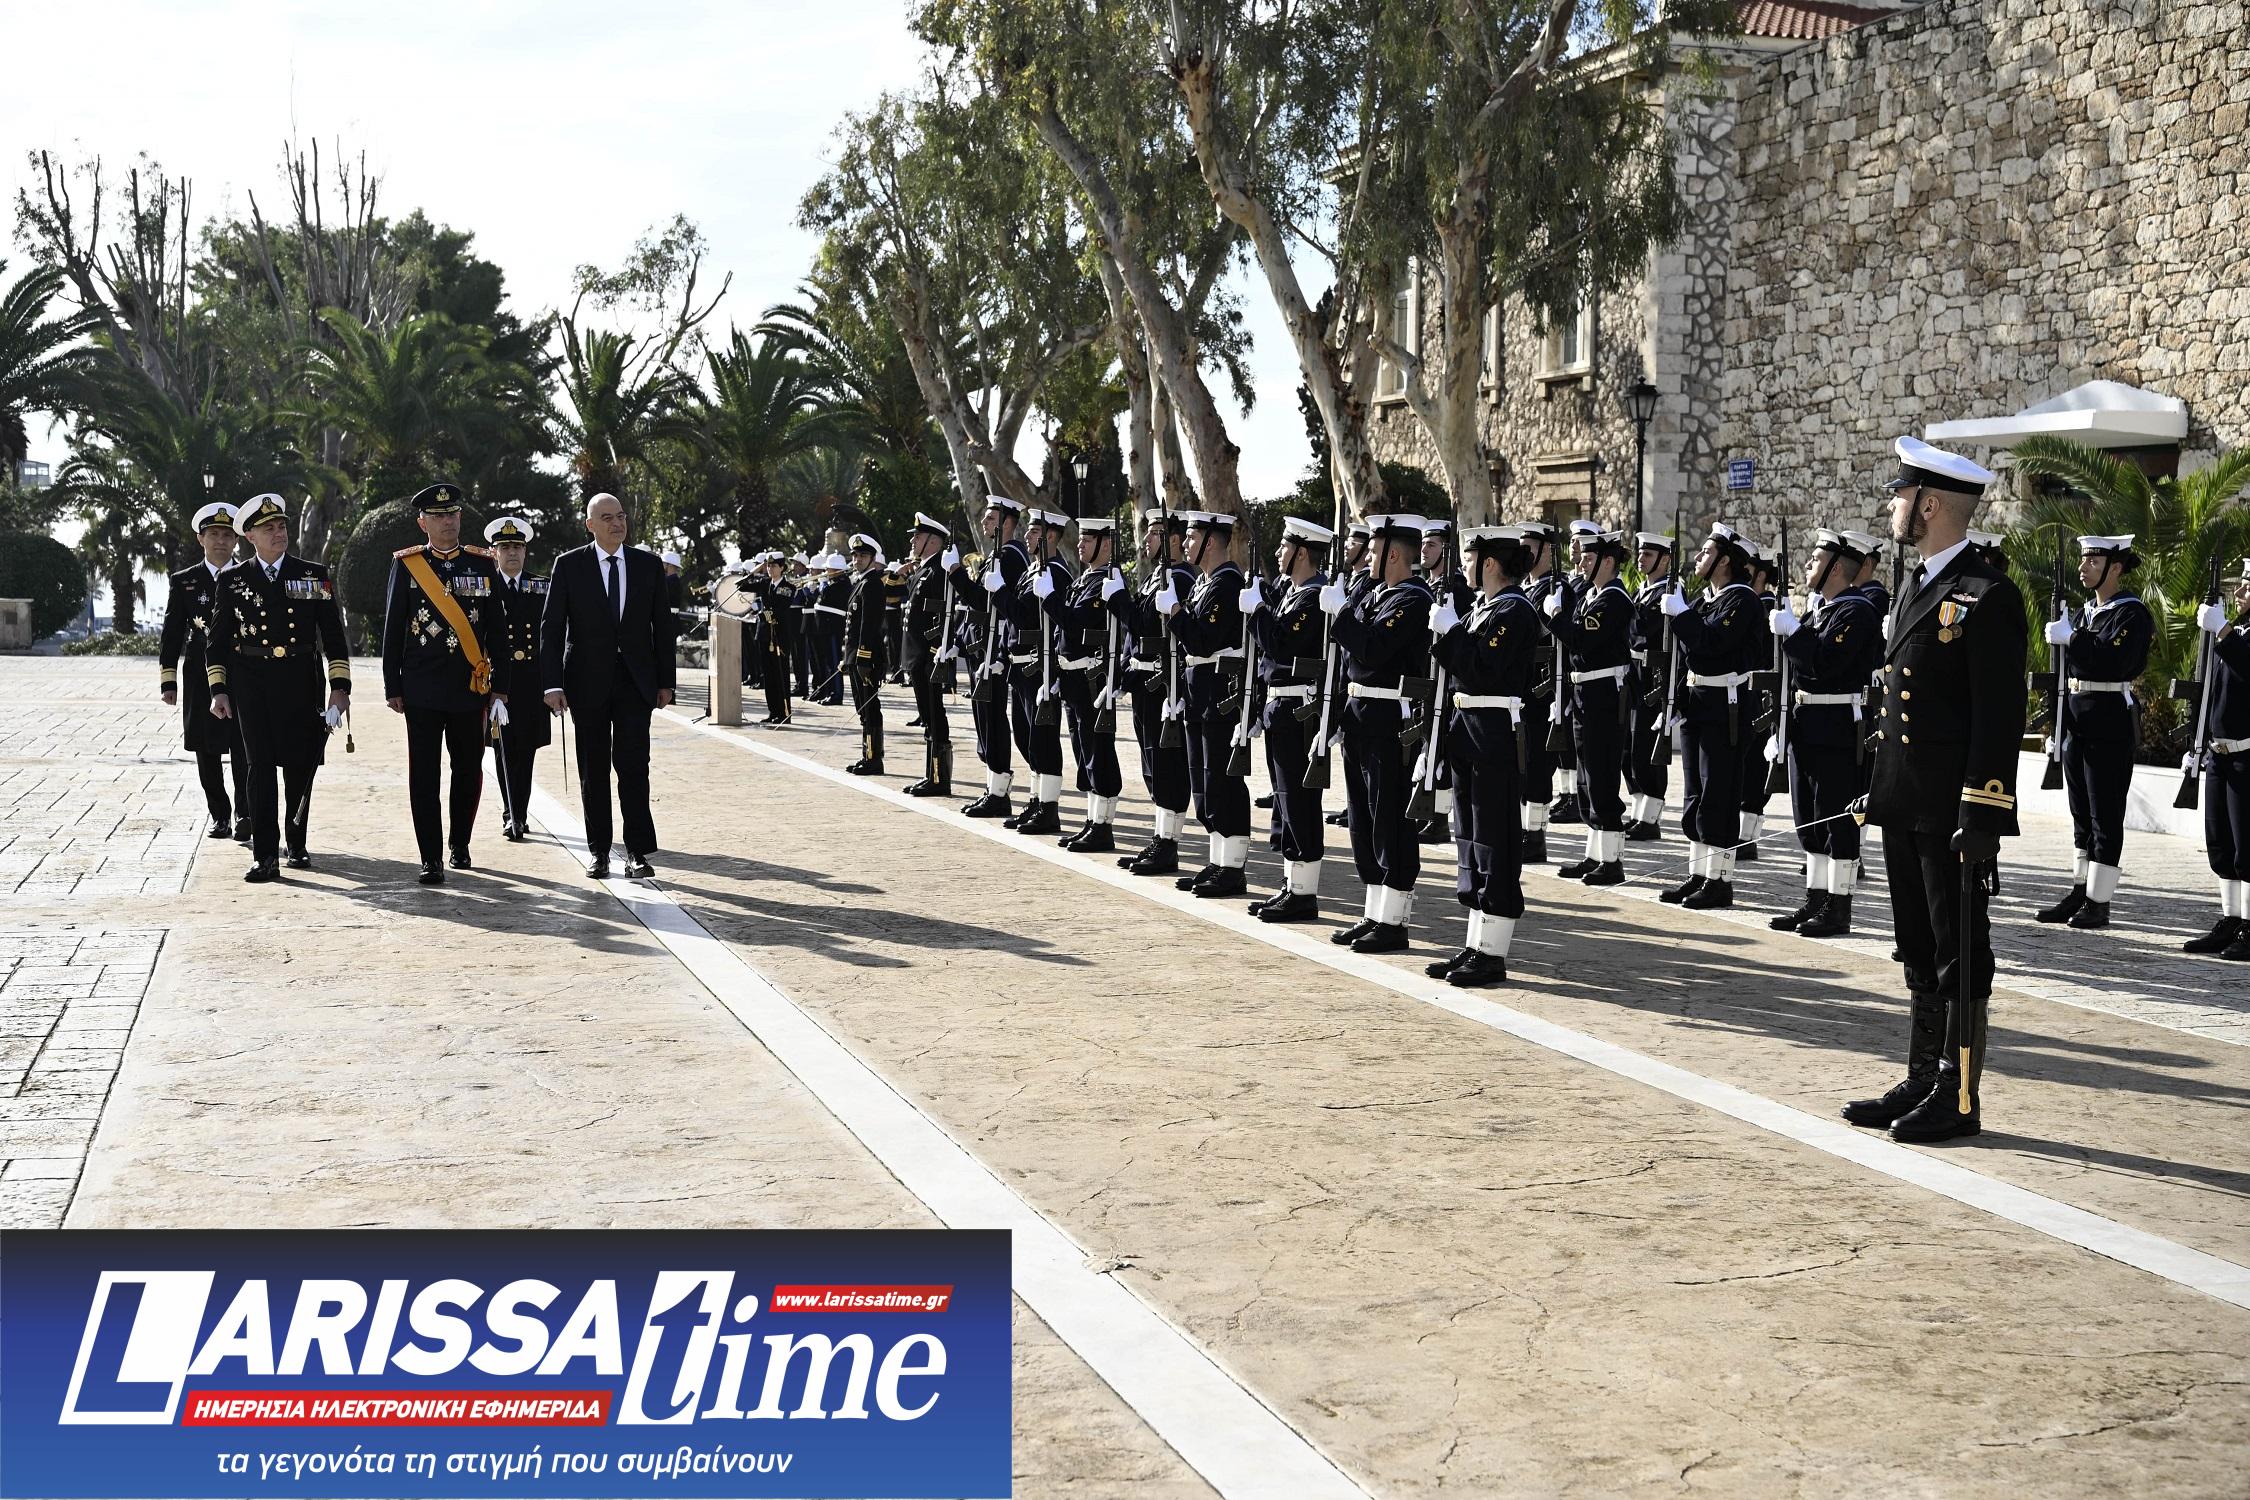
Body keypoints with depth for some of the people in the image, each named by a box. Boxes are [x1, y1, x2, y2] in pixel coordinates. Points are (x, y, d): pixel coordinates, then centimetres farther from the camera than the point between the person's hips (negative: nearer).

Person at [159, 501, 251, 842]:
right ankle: (220, 816, 16)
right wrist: (168, 682, 1)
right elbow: (171, 635, 7)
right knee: (206, 753, 5)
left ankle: (243, 816, -2)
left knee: (243, 751, -8)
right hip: (200, 680, 1)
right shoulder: (184, 581, 8)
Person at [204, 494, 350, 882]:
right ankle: (265, 857, -4)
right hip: (252, 685, -1)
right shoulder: (232, 581, 5)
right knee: (260, 766, -5)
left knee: (301, 766, 7)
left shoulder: (314, 576, 5)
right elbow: (217, 641, 8)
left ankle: (298, 845, 25)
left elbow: (333, 635, 4)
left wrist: (340, 686, -3)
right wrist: (218, 690, -1)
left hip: (300, 682, 1)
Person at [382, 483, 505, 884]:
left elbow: (496, 630, 8)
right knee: (424, 774, -2)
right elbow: (392, 631, 4)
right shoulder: (406, 566, 2)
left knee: (469, 769, 10)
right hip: (422, 689, -2)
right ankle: (431, 859, 1)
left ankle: (459, 843, 29)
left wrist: (499, 686, 5)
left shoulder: (483, 565, 6)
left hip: (470, 687, 2)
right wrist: (393, 688, 1)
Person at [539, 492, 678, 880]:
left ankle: (637, 851, -3)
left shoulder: (648, 565, 6)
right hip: (588, 681, 0)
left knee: (634, 764, -7)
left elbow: (662, 626, 9)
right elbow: (551, 627, -2)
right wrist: (552, 684, -10)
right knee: (594, 769, 6)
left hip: (635, 680, 1)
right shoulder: (569, 565, 0)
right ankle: (598, 851, 14)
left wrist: (666, 681, 5)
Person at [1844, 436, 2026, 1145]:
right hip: (1904, 806, 9)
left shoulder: (1987, 596, -14)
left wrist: (1980, 818, -20)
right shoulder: (1916, 588, 15)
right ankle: (1923, 1082, 24)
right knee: (1920, 953, 15)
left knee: (1960, 955, 1)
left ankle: (1958, 1099, 9)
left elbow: (2000, 716, -17)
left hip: (1954, 812, -9)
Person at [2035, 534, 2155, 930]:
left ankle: (2099, 902, 1)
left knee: (2105, 815, -3)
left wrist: (2071, 638, -20)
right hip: (2076, 720, 8)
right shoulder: (2085, 611, 16)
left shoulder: (2132, 613, -9)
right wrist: (2060, 727, 17)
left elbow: (2115, 660, -25)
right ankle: (2080, 892, 19)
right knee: (2081, 812, 12)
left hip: (2110, 725, -8)